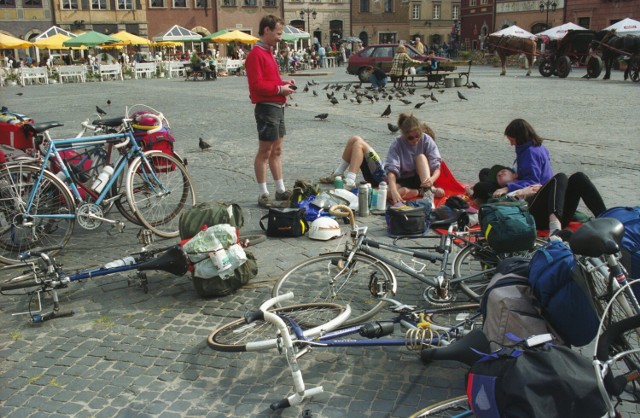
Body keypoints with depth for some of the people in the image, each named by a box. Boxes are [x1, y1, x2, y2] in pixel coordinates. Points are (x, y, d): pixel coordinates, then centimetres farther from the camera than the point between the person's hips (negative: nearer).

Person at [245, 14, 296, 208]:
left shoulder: (268, 52, 17)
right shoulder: (256, 54, -14)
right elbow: (257, 85, -21)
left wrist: (284, 82, 6)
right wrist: (280, 89, -16)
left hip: (277, 107, 10)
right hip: (267, 108, -10)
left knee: (277, 151, 14)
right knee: (264, 151, -4)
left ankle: (280, 190, 23)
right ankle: (263, 195, 2)